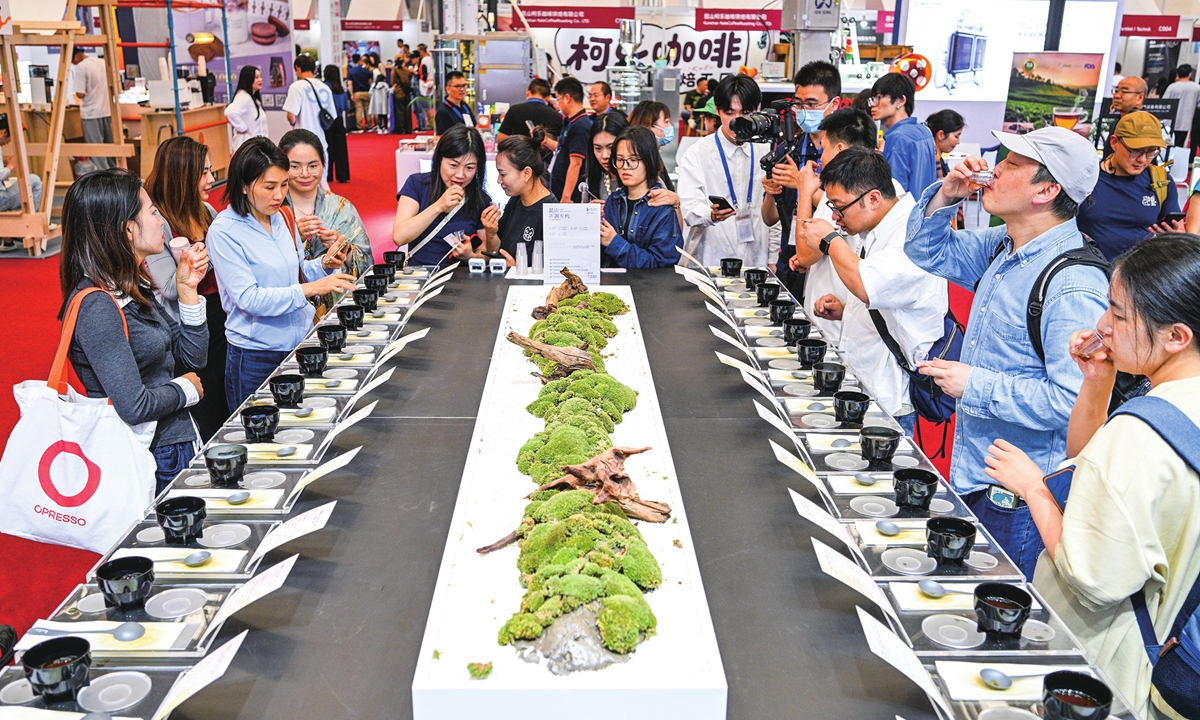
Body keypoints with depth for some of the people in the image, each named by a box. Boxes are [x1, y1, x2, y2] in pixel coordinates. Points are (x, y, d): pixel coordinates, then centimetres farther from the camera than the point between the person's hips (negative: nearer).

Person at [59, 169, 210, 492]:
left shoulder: (133, 289, 6)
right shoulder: (97, 306, -22)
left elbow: (193, 358, 11)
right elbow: (134, 407, -27)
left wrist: (187, 290, 1)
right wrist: (185, 388, -9)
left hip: (177, 443, 9)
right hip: (149, 464, -9)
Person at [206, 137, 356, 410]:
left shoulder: (282, 217, 5)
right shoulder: (224, 231, -13)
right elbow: (248, 298, -21)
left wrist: (324, 264, -5)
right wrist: (309, 289, -28)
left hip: (300, 342, 6)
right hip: (256, 358, -5)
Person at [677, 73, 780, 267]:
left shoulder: (766, 153, 13)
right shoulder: (697, 154, 2)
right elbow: (689, 209, -8)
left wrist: (773, 260, 12)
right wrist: (711, 214, -29)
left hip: (756, 261, 3)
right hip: (708, 262, -3)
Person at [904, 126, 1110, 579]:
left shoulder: (1073, 286, -26)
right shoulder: (1002, 247, 4)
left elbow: (1073, 399, -31)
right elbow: (929, 253, 17)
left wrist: (975, 386, -24)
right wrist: (946, 196, -1)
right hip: (972, 474, 9)